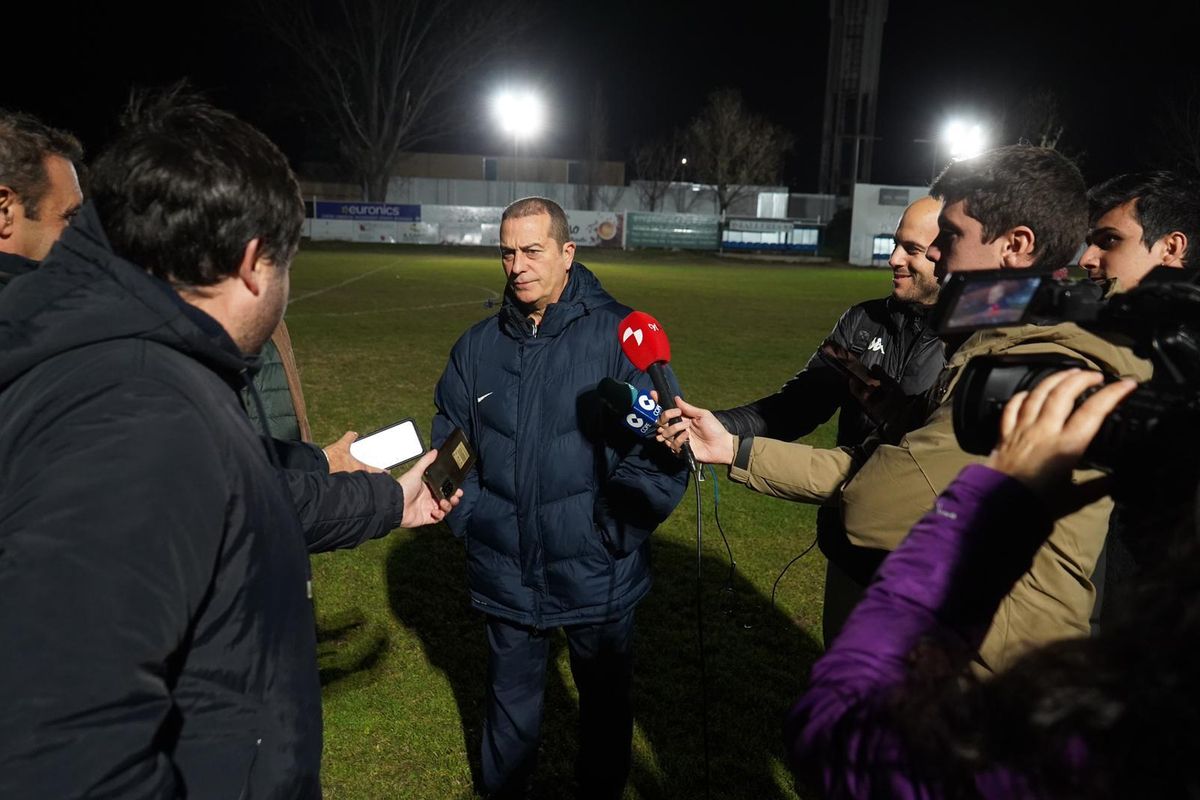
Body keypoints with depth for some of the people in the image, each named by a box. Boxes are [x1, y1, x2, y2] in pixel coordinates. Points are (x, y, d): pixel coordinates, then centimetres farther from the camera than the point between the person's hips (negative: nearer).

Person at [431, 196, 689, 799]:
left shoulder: (621, 335, -12)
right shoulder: (478, 345, 2)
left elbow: (662, 448, -14)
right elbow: (449, 441, 10)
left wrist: (609, 535, -18)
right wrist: (470, 518, -1)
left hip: (597, 575, -3)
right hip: (504, 573, 3)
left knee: (604, 698, 19)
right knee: (510, 696, 23)